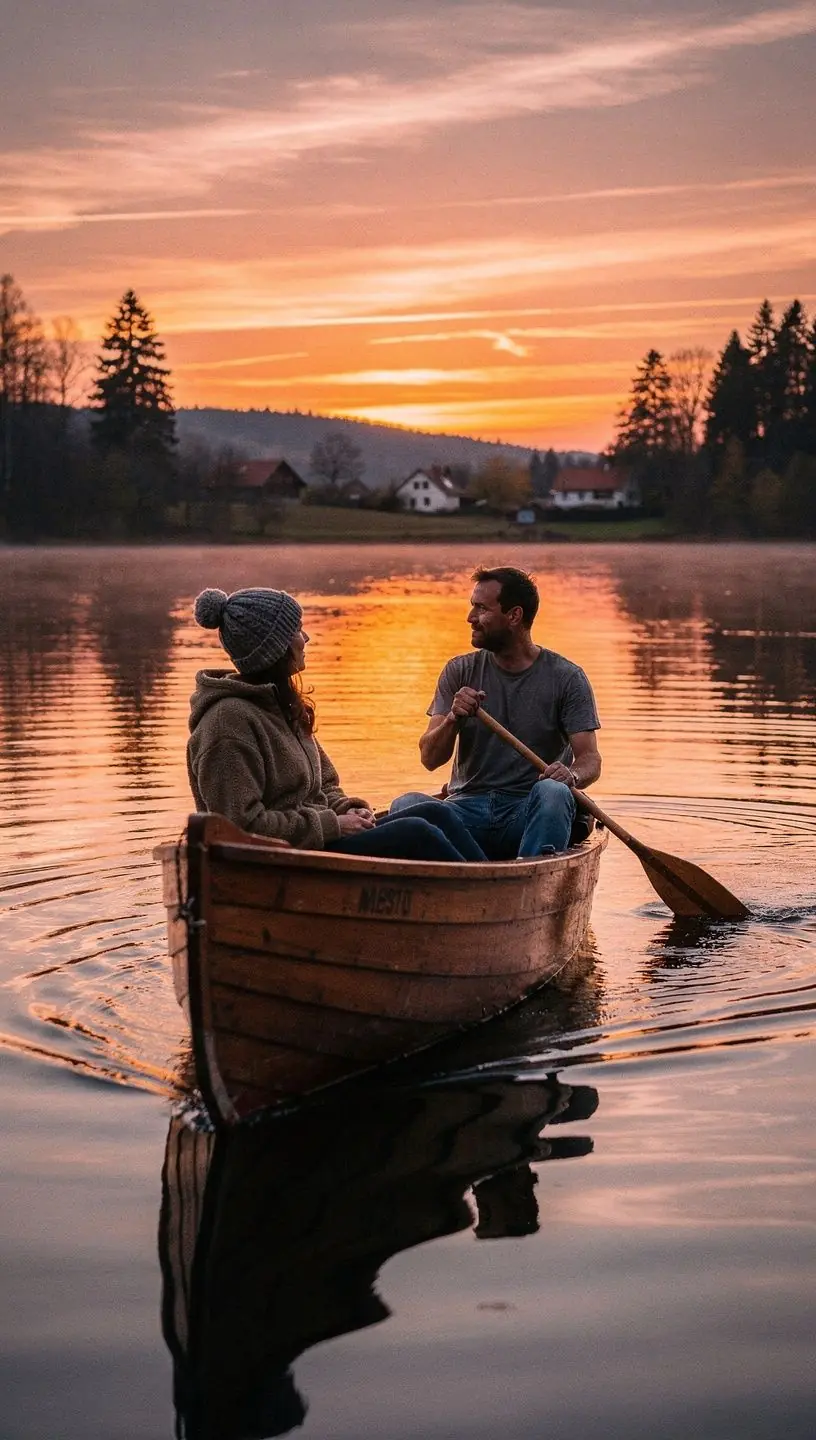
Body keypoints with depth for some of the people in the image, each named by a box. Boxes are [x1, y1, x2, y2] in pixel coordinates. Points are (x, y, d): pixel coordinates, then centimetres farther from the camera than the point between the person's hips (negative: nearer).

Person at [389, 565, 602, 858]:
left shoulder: (566, 678, 4)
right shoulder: (460, 672, 11)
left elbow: (590, 758, -3)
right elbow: (430, 758, 5)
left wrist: (572, 775, -27)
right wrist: (453, 719, -16)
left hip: (528, 813, -2)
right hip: (467, 807, 2)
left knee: (552, 792, -37)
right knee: (406, 804, -29)